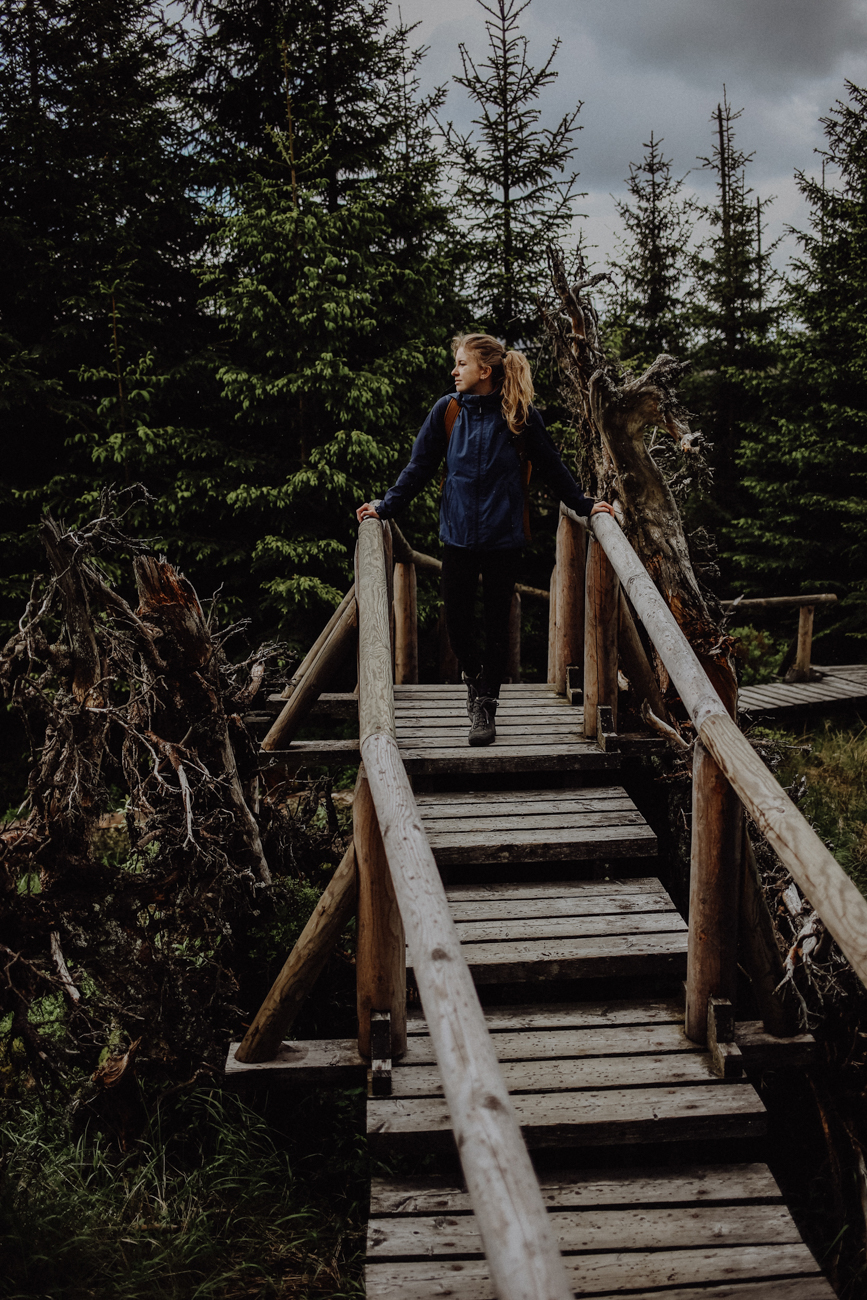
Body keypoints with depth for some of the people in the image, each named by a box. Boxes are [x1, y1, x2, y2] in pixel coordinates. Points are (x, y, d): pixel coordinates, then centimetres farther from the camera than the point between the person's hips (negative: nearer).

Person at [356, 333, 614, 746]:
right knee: (457, 623, 3)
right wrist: (386, 507, 4)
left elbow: (552, 468, 8)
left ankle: (486, 705, 18)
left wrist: (584, 505, 10)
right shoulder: (447, 410, 1)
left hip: (503, 537, -1)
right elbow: (419, 467, 7)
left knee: (496, 622, 5)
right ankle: (474, 674, 35)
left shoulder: (521, 415, -4)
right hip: (458, 535, 2)